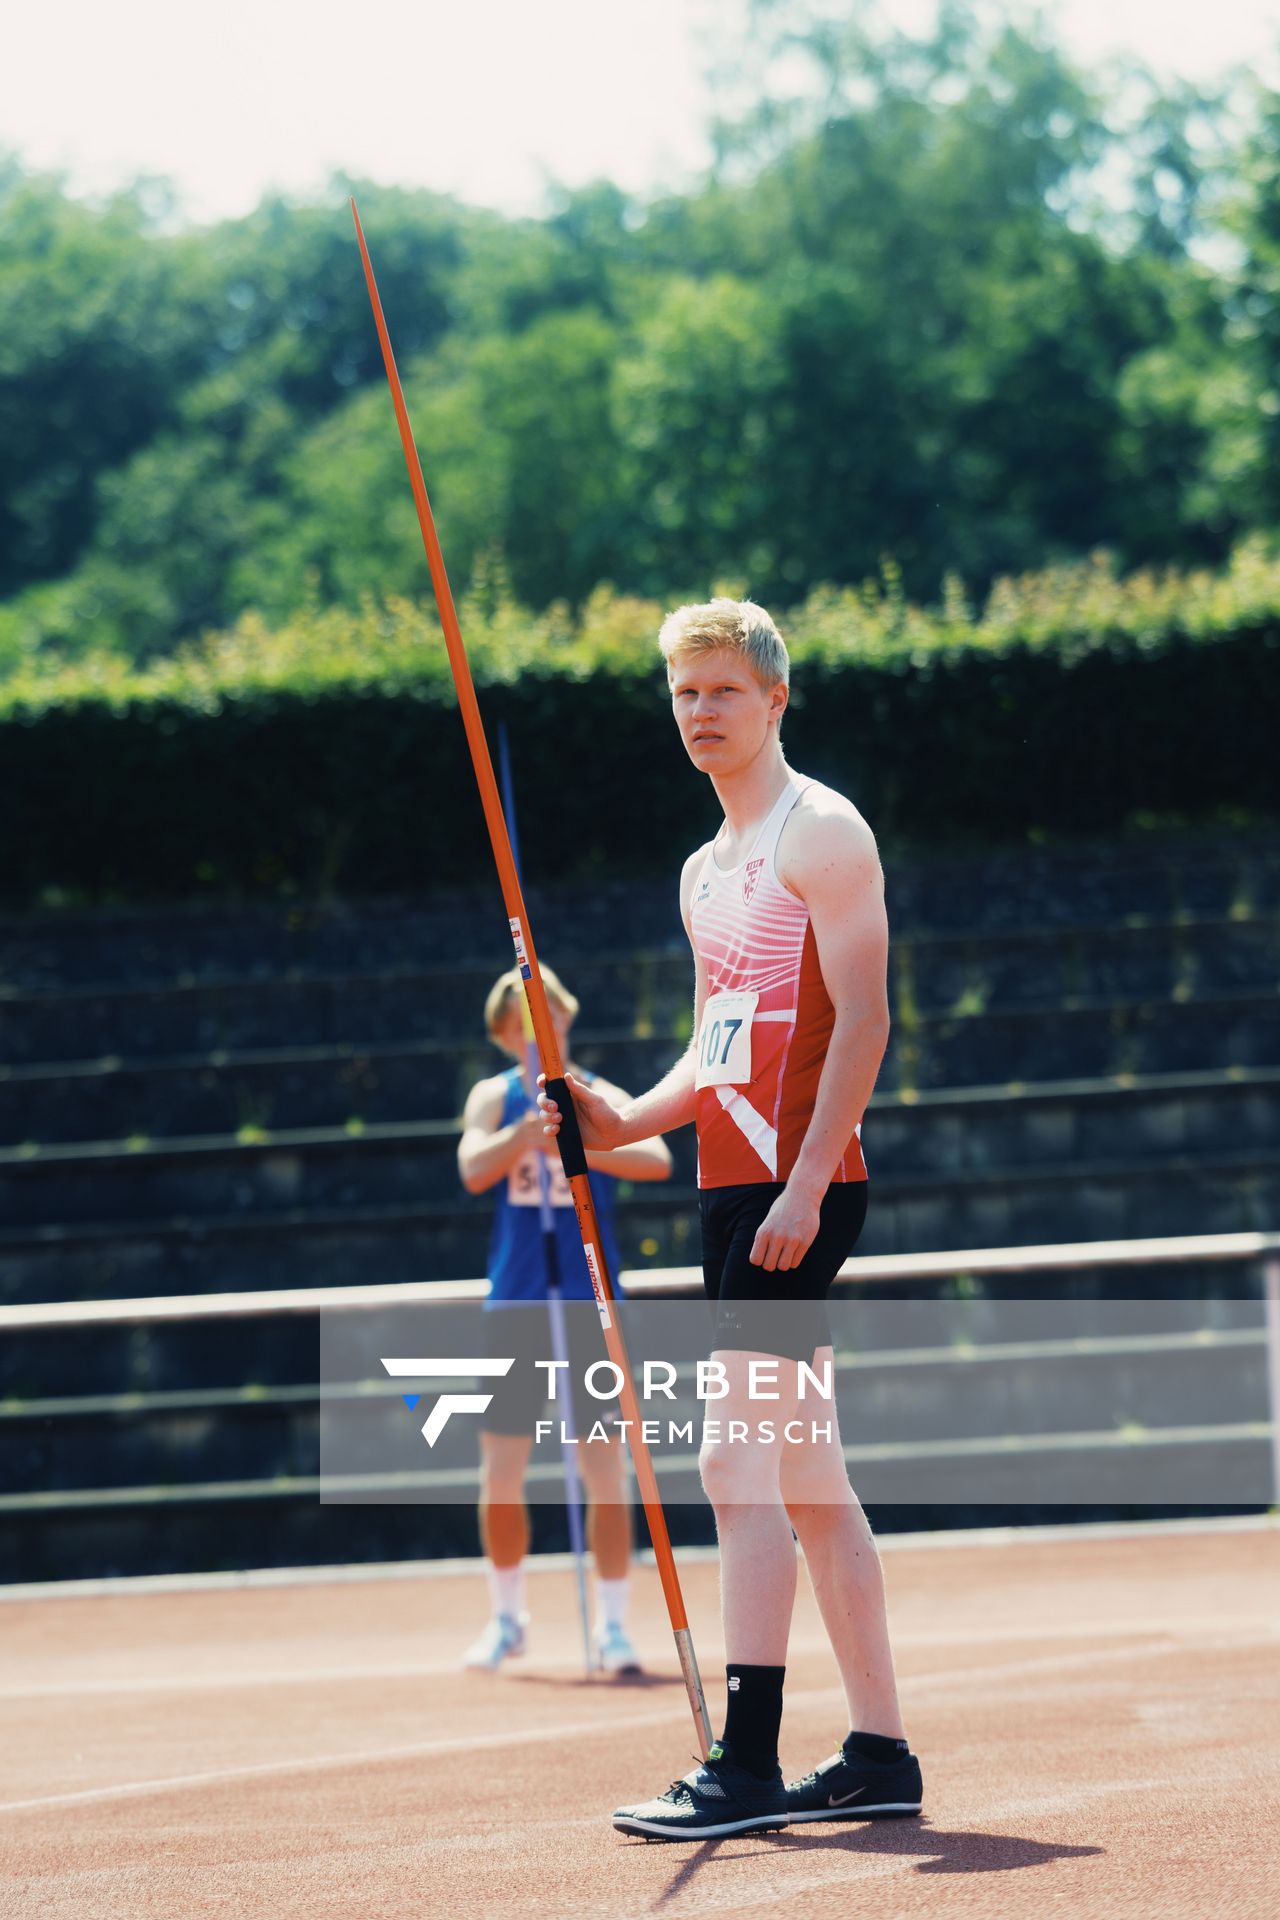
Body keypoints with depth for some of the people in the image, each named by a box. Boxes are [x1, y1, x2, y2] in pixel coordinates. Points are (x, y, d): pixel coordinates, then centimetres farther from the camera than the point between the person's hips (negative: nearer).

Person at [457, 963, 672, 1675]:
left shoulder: (600, 1098, 0)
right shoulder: (495, 1098, 5)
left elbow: (657, 1159, -18)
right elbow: (474, 1169, -13)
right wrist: (528, 1131, -32)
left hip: (591, 1306, -1)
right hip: (516, 1306, 2)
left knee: (606, 1473, -5)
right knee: (501, 1479, 3)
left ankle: (613, 1626, 3)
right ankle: (508, 1620, 20)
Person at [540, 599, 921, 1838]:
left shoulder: (820, 831, -6)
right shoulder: (706, 872, 21)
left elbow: (862, 1017, -14)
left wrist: (805, 1180, -22)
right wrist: (627, 1121, 7)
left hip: (795, 1188, -9)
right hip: (732, 1184, 9)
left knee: (741, 1462, -14)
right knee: (806, 1477, 10)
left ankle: (746, 1763, -15)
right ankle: (879, 1755, 15)